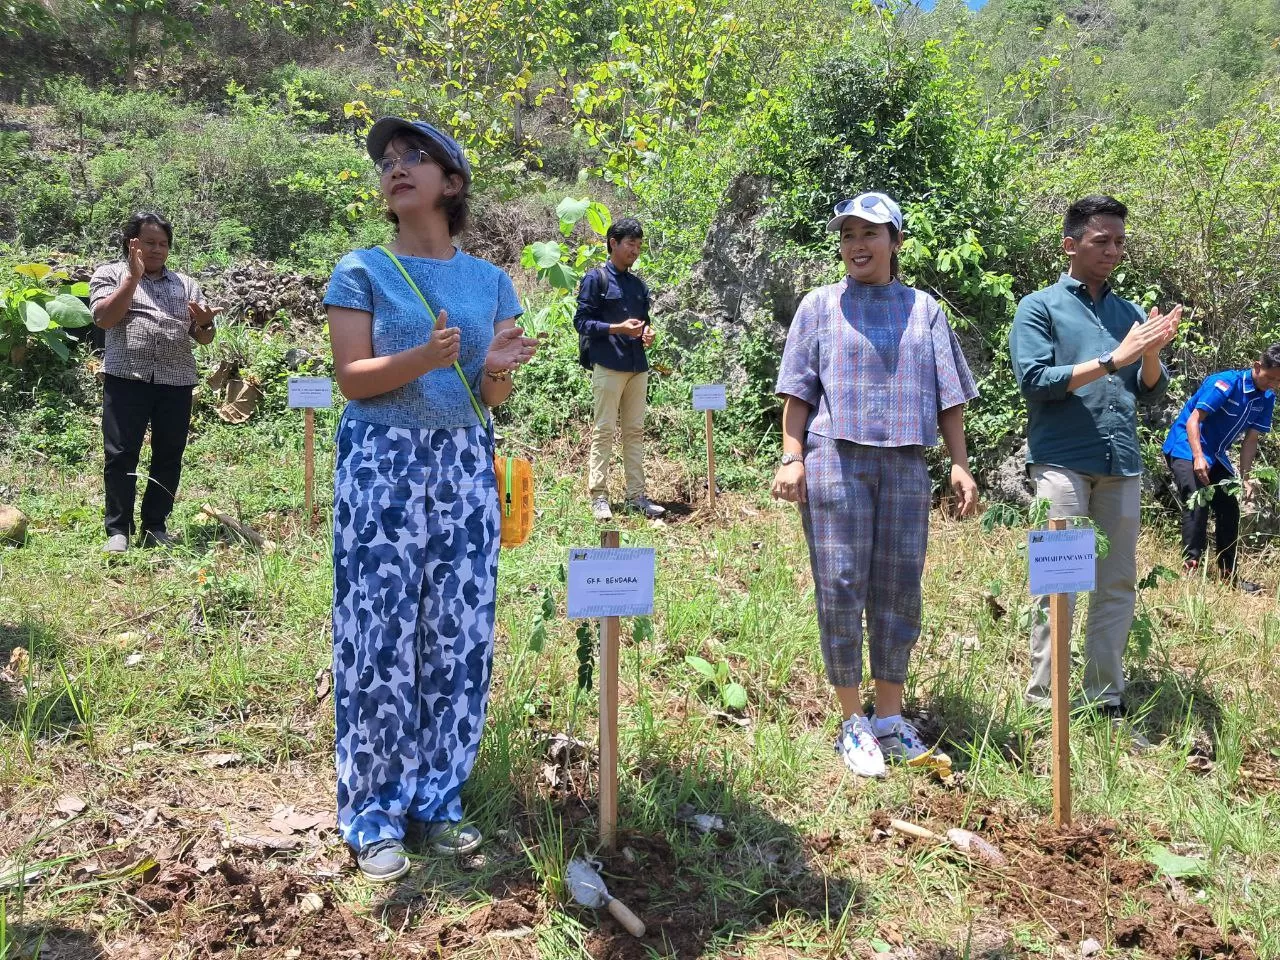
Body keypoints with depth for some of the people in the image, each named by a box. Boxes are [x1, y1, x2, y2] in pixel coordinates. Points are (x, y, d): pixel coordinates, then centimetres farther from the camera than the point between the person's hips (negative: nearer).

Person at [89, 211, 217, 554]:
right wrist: (134, 277, -13)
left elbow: (204, 338, 15)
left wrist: (204, 322, -8)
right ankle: (118, 529, 6)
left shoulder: (185, 284, 17)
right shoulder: (110, 274, 7)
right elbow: (104, 318, -10)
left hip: (176, 382, 3)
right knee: (120, 454, -3)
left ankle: (155, 527, 15)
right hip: (126, 378, -3)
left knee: (169, 457, 5)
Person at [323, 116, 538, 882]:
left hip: (466, 465, 4)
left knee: (461, 638, 4)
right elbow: (351, 378, -5)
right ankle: (374, 817, 10)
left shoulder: (491, 280, 11)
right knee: (381, 640, -3)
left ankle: (438, 800, 19)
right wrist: (425, 359, -22)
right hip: (383, 464, -3)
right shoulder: (363, 270, 2)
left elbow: (492, 398, 10)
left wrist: (498, 368, -13)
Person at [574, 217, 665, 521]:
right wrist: (618, 329, -18)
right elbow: (581, 321, -6)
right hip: (608, 366, -6)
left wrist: (647, 333, 2)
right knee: (603, 431, -4)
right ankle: (598, 496, 0)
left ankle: (636, 495, 11)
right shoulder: (596, 279, -1)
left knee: (635, 431, 7)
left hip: (638, 366, 6)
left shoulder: (638, 285, 17)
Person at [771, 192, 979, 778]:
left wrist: (960, 465, 5)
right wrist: (792, 458, -5)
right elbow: (798, 392, 5)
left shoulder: (923, 309, 13)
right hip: (836, 459, -2)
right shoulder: (820, 306, 8)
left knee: (899, 591, 6)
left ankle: (890, 719, 18)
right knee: (841, 589, -3)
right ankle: (852, 723, 9)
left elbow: (947, 396, 12)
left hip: (905, 464, 2)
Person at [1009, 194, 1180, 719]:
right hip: (1063, 463, -5)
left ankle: (1106, 701, 16)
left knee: (1118, 586, 7)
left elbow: (1152, 392, 14)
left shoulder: (1131, 312, 17)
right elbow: (1035, 380, -9)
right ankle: (1044, 705, 3)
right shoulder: (1039, 307, 3)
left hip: (1122, 465, 5)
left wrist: (1150, 355, -7)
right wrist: (1113, 359, -13)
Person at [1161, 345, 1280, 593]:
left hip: (1216, 456, 8)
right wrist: (1198, 457, -37)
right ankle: (1190, 567, -22)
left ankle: (1228, 575, 15)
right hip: (1187, 449, -8)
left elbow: (1251, 439, 1)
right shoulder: (1226, 383, -21)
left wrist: (1244, 477, -9)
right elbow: (1193, 419, -25)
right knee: (1197, 503, -23)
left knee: (1230, 509, 6)